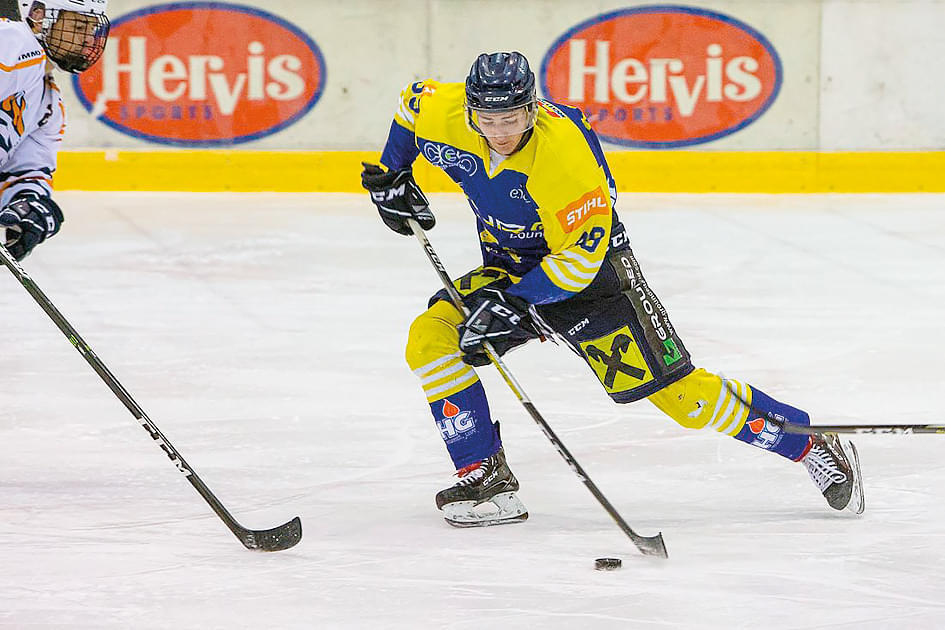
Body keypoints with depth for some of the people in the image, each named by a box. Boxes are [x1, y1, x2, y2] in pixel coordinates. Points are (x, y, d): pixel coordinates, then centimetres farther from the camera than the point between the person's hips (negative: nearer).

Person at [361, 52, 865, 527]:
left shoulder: (563, 153, -33)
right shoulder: (445, 117, -17)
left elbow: (579, 257, -29)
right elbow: (414, 101, 9)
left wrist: (513, 304, -33)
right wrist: (392, 177, 6)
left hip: (591, 271, -6)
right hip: (509, 268, 6)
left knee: (673, 388, -12)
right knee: (430, 339, -16)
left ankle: (813, 447, 1)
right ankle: (487, 479, -10)